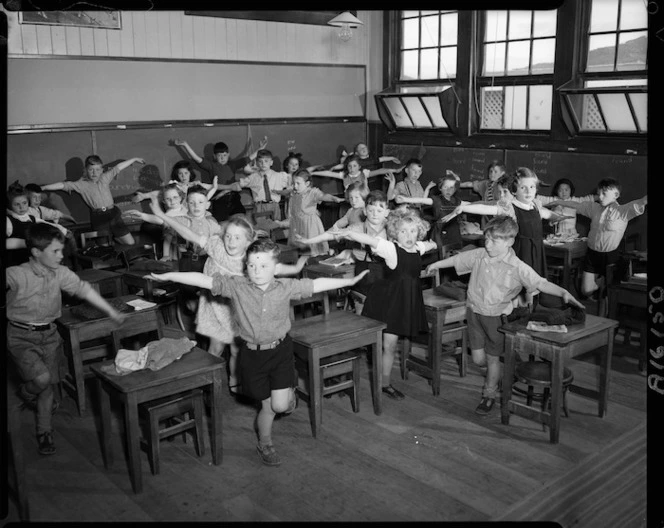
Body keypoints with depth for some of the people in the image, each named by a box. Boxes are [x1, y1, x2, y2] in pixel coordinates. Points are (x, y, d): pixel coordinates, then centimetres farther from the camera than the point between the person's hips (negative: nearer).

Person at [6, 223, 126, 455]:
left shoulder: (61, 274, -5)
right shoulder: (16, 275, -20)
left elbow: (84, 289, 1)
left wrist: (112, 312, 1)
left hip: (50, 335, 5)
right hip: (21, 337, -4)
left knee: (49, 383, 10)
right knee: (41, 378, -19)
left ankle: (45, 431, 28)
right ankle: (26, 394, 19)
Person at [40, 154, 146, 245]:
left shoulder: (105, 177, 9)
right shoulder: (81, 184, 1)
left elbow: (118, 167, 12)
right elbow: (63, 185, -4)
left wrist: (134, 159, 15)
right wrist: (43, 188, -10)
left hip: (113, 213, 3)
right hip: (98, 217, -3)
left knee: (131, 243, 3)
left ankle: (114, 237, 30)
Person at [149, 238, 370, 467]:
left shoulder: (286, 287, -7)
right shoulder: (236, 286, -11)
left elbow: (317, 284, -2)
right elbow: (203, 280, -15)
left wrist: (348, 281, -2)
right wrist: (168, 276, -20)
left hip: (280, 349, 0)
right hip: (252, 352, 0)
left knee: (279, 405, -6)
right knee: (267, 404, 10)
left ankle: (289, 393, 33)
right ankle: (265, 444, 39)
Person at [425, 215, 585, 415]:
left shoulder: (517, 267, -16)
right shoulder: (479, 255, -4)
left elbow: (541, 283, -20)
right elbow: (458, 259, 12)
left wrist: (564, 293, -34)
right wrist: (436, 264, 24)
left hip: (496, 315, -3)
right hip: (474, 311, 4)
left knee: (492, 358, 10)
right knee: (478, 359, 9)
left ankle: (489, 394, 32)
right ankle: (499, 372, 41)